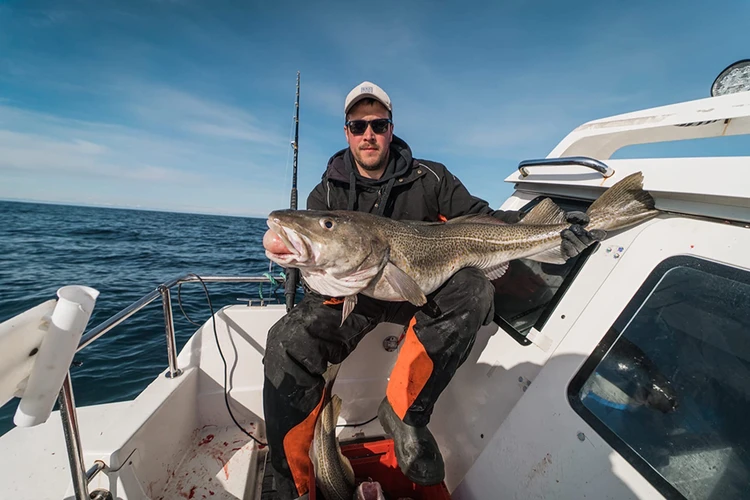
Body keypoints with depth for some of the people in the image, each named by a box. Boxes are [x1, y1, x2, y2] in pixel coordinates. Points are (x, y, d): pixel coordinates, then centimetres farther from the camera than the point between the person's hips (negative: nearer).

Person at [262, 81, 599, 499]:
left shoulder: (430, 179, 2)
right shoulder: (326, 195, 2)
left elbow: (481, 219, -2)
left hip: (421, 293, 0)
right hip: (350, 298, 1)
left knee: (474, 290, -28)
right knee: (288, 341, -23)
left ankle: (404, 410, -16)